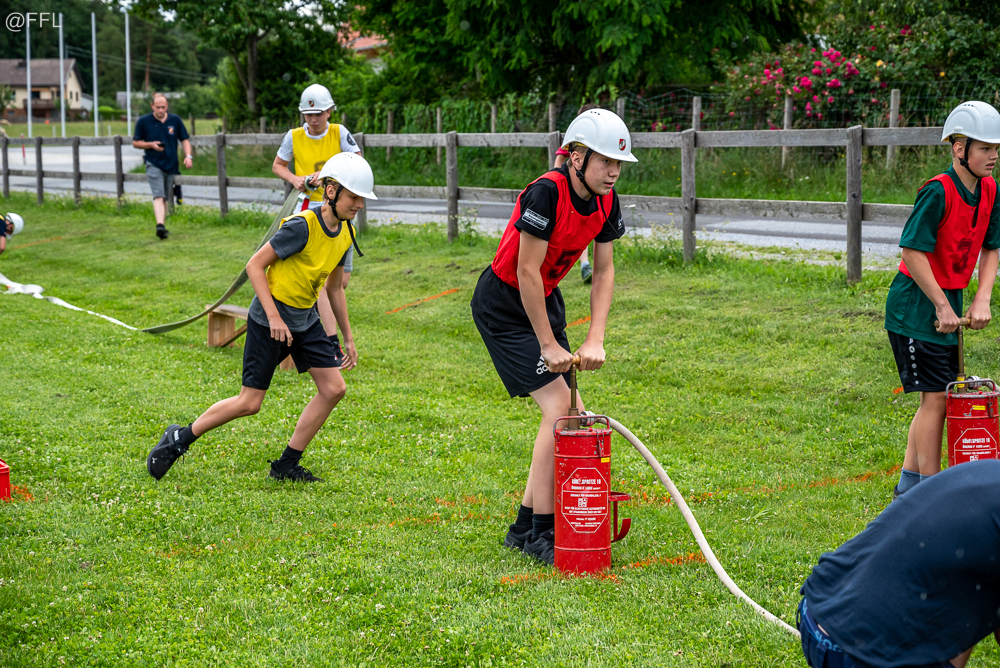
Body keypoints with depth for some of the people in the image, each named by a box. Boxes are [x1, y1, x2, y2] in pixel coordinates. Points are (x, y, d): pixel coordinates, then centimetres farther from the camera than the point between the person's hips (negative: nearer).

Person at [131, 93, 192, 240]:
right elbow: (135, 142, 5)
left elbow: (184, 140, 9)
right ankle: (160, 225, -31)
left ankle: (163, 226, 23)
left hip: (171, 165, 4)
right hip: (154, 165, -3)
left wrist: (188, 156, -7)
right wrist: (151, 144, -13)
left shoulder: (175, 120, 4)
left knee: (165, 198, 12)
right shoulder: (143, 121, -2)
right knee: (158, 196, -19)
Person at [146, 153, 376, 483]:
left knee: (334, 388, -3)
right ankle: (180, 439, 15)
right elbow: (255, 265, -18)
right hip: (269, 319, -8)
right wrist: (274, 317, -23)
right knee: (249, 403, -5)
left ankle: (287, 465, 7)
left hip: (305, 320, 8)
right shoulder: (302, 226, -23)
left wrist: (348, 338, 18)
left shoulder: (346, 233, 2)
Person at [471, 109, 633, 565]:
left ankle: (525, 526, 17)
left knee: (567, 415, 5)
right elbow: (526, 273, -24)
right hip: (502, 306, -8)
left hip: (545, 300, 8)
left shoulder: (605, 201, -4)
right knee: (558, 407, -16)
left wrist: (594, 340, -8)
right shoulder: (546, 193, -28)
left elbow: (604, 272, 2)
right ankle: (540, 533, -9)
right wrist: (548, 345, -19)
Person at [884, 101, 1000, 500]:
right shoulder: (938, 192, -20)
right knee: (935, 396, -7)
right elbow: (912, 251, -21)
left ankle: (909, 486, 23)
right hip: (916, 305, -8)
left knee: (938, 397, 12)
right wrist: (942, 306, -17)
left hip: (948, 302, 8)